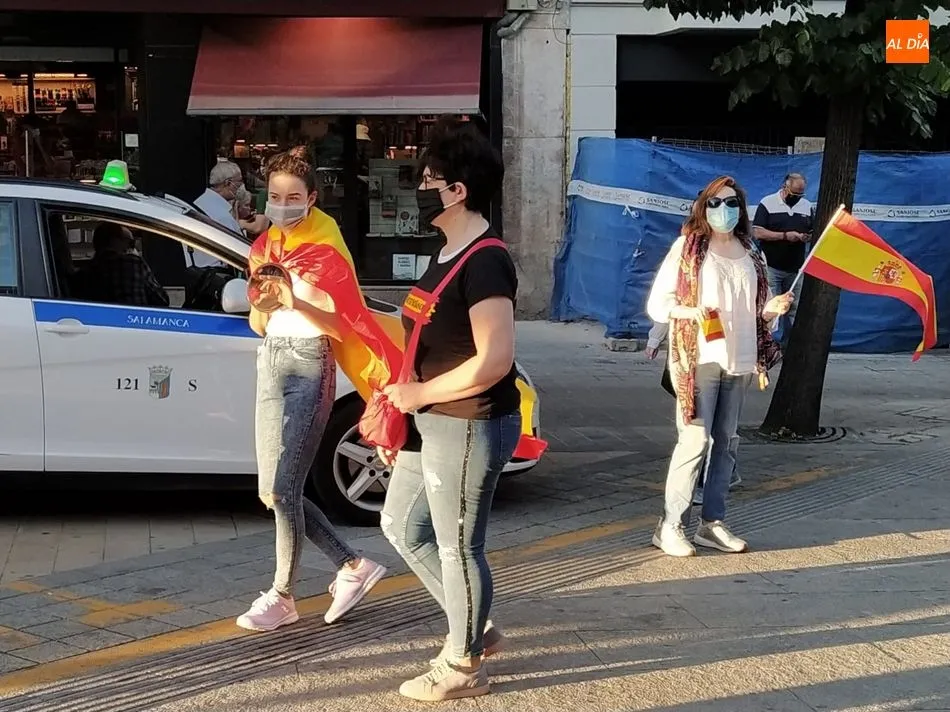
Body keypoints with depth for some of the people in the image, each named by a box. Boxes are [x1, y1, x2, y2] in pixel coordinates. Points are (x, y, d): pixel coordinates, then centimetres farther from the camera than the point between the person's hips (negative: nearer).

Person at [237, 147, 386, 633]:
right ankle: (352, 566, 19)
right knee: (274, 493, 8)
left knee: (283, 490, -10)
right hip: (271, 360, 8)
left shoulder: (325, 246, -8)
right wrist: (262, 304, -9)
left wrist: (294, 303, -30)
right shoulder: (265, 246, 13)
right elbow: (258, 325, 14)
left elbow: (336, 324, -14)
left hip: (309, 364, -8)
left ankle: (282, 597, 2)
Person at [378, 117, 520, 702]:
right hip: (433, 422, 11)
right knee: (402, 527, 20)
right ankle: (477, 628, 32)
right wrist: (403, 399, 12)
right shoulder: (449, 255, 12)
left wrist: (421, 393, -18)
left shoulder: (484, 262, -20)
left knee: (458, 547, 2)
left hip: (469, 427, -11)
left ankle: (463, 667, 19)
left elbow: (495, 360, -27)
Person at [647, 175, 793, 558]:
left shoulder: (750, 255, 12)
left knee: (724, 442, 9)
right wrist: (690, 312, -21)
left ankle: (712, 523, 17)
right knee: (695, 440, -10)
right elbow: (657, 303, -4)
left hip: (739, 361, 6)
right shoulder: (688, 248, -3)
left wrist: (772, 309, -2)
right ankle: (670, 525, -3)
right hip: (700, 358, -6)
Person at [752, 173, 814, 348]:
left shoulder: (807, 206, 12)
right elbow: (757, 232, -9)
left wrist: (809, 237, -7)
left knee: (794, 309, 7)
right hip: (771, 267, -5)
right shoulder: (767, 203, -3)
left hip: (796, 269, 5)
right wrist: (785, 236, -17)